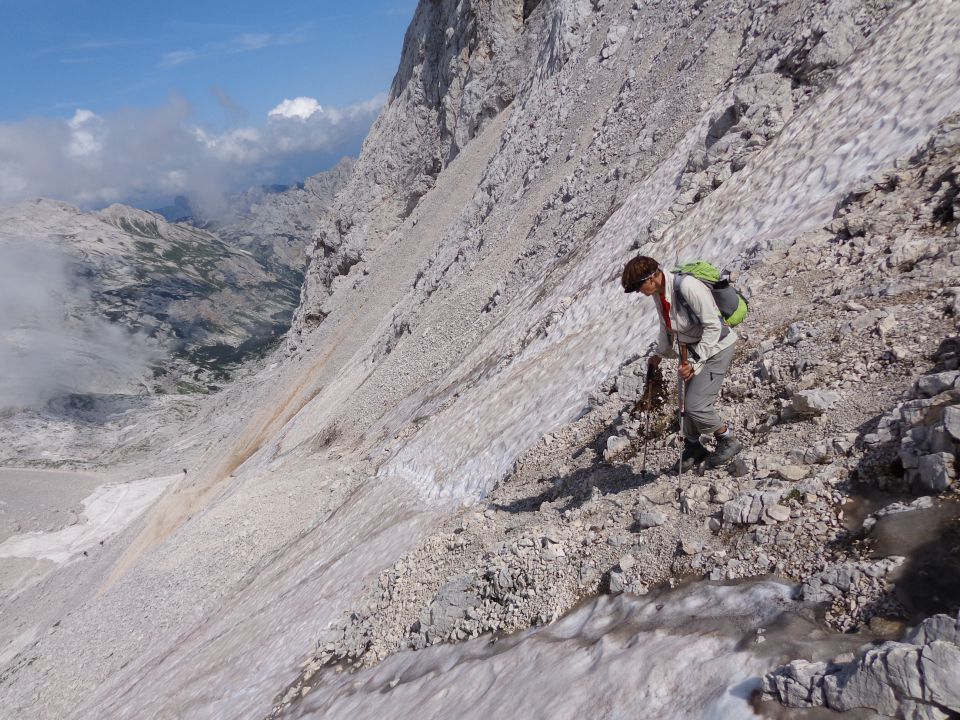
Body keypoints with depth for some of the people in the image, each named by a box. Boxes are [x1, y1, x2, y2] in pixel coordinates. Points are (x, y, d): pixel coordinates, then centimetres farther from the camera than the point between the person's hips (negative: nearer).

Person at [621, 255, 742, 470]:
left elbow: (713, 327, -27)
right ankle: (693, 448, 31)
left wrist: (695, 361, -27)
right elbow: (666, 326, 15)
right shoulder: (657, 293, -4)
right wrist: (659, 354, 20)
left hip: (716, 347, -8)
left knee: (696, 405, -13)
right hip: (693, 349, 8)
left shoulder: (687, 287, -31)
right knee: (687, 402, 10)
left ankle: (728, 441, 13)